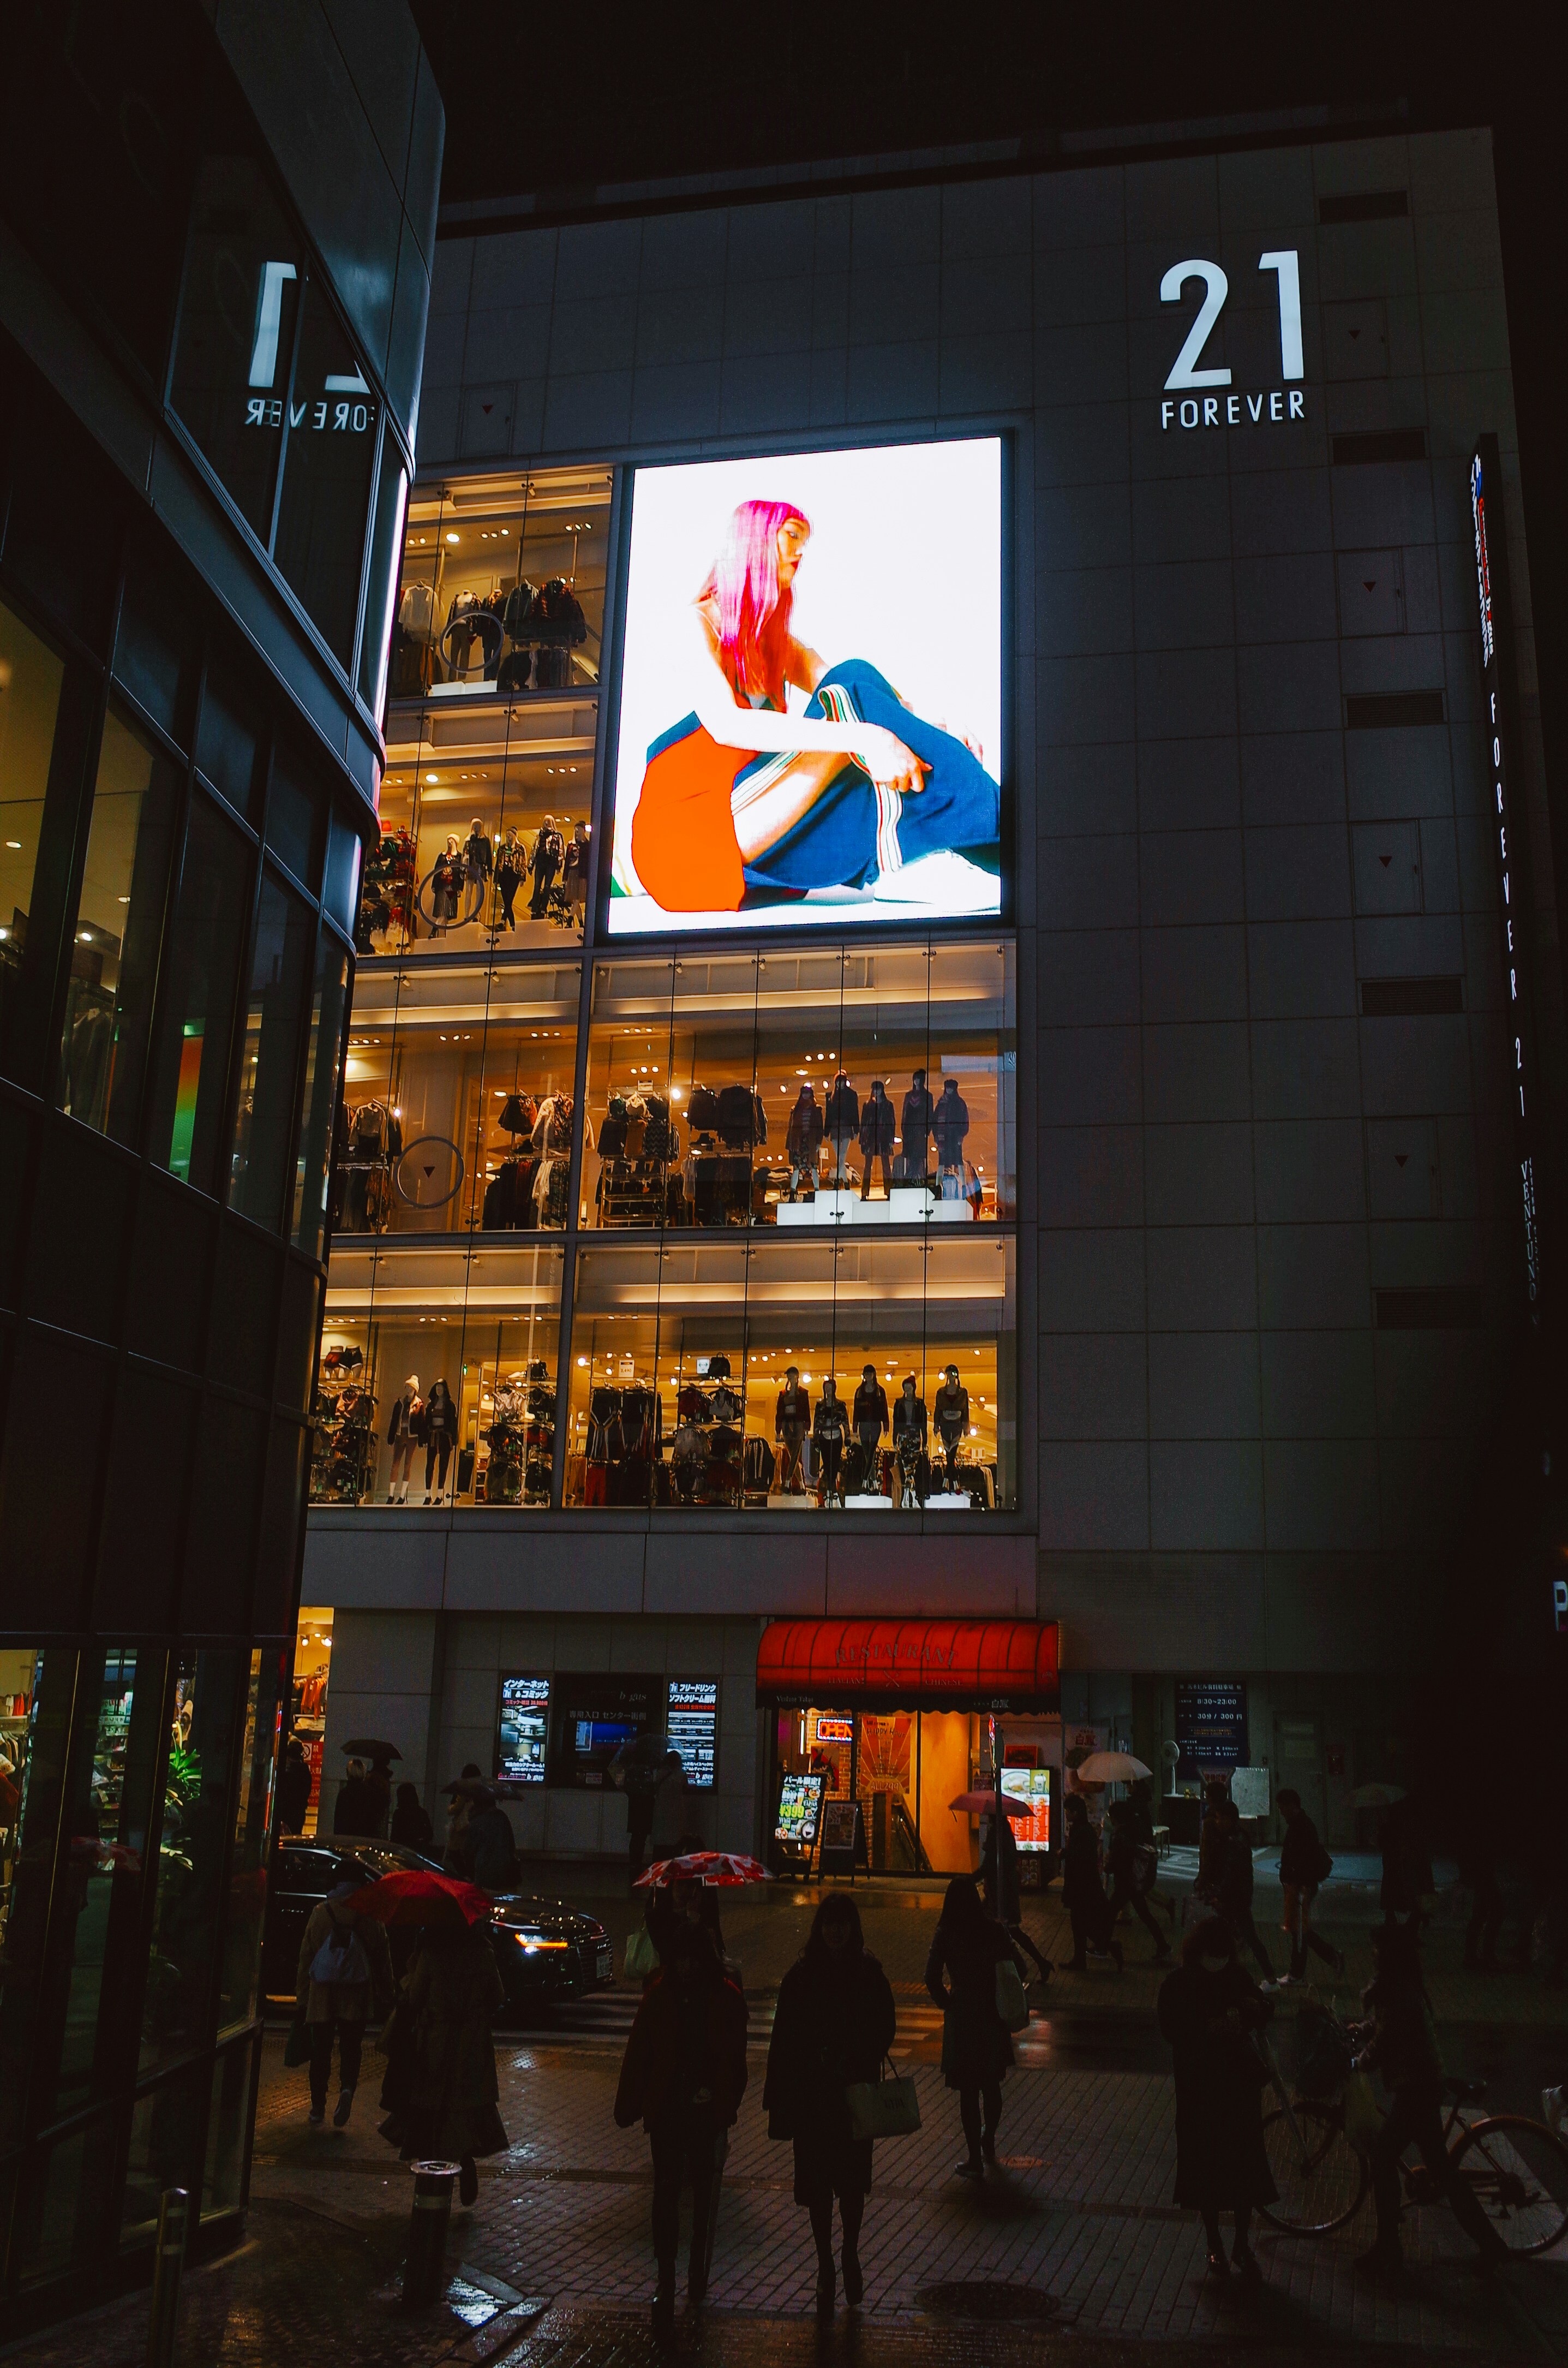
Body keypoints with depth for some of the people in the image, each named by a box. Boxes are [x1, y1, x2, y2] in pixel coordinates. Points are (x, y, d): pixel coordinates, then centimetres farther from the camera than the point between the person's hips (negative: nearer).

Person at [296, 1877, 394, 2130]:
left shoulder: (320, 1912, 0)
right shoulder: (371, 1915, -2)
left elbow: (305, 1956, 4)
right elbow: (382, 1958, 3)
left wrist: (302, 1998, 11)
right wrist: (384, 1998, 12)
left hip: (322, 1994, 0)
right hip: (356, 1996, 0)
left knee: (321, 2051, 11)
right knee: (350, 2048, 10)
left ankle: (318, 2109, 13)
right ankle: (347, 2089, -16)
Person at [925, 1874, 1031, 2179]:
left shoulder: (946, 1935, -11)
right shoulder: (994, 1930, -6)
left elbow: (932, 1978, -16)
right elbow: (1019, 1970, -4)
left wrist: (947, 2003, 0)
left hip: (962, 2016, -3)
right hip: (993, 2016, 3)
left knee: (968, 2090, 7)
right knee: (991, 2084, 22)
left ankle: (975, 2159, 10)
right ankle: (989, 2143, 39)